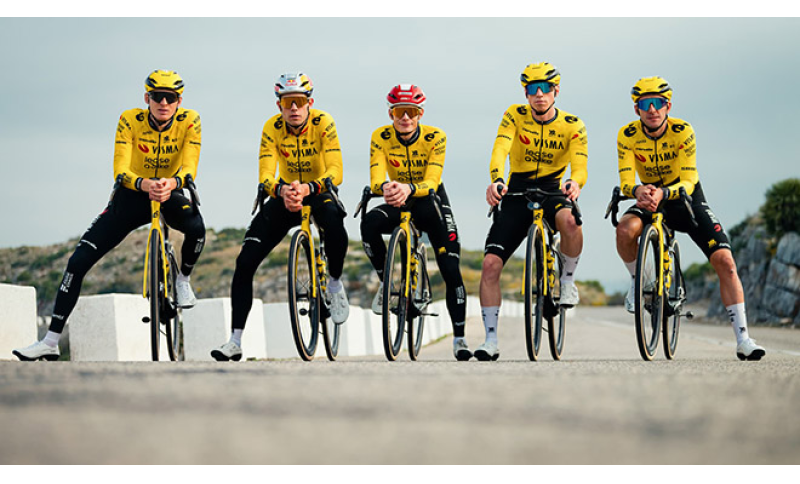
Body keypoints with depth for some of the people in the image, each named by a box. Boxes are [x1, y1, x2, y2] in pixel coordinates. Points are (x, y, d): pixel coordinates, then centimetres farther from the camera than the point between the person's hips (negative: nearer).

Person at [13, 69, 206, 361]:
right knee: (79, 261, -13)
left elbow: (189, 169, -25)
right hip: (132, 196, 0)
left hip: (169, 196, 0)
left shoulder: (189, 121, -17)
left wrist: (171, 183, -49)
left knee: (196, 227, -36)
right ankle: (51, 342, -7)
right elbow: (120, 170, -27)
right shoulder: (130, 120, -18)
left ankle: (183, 280, -2)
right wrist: (145, 184, -49)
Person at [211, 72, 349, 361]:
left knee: (334, 221, -40)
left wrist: (307, 188, -47)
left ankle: (336, 284, -11)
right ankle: (235, 342, -4)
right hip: (285, 196, 2)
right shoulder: (272, 128, -15)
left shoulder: (323, 123, -20)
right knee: (245, 262, -12)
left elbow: (335, 172, -28)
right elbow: (265, 176, -22)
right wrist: (281, 191, -44)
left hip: (318, 193, -2)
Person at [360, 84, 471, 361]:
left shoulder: (435, 138, -18)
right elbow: (376, 180, -23)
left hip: (431, 201, -1)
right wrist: (386, 188, -47)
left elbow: (432, 182, -27)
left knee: (451, 271, -11)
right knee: (369, 224, -32)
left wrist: (408, 189, -48)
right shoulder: (381, 137, -14)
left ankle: (459, 338, 0)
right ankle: (386, 283, -11)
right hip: (397, 203, 1)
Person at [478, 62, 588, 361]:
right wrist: (496, 180, -43)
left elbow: (579, 164, -20)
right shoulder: (515, 116, -5)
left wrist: (574, 182, -44)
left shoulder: (572, 126, -6)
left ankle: (568, 281, -11)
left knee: (569, 220, -38)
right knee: (490, 263, -11)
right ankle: (491, 340, -2)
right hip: (517, 194, 1)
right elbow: (500, 150, -22)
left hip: (552, 191, -1)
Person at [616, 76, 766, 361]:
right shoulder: (627, 136, -17)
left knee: (725, 262, -16)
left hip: (687, 199, -1)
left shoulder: (682, 132, -22)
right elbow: (626, 181, -22)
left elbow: (688, 182, -27)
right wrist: (638, 191, -45)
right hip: (650, 198, 1)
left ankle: (743, 340, -12)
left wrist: (662, 193, -46)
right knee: (625, 230, -34)